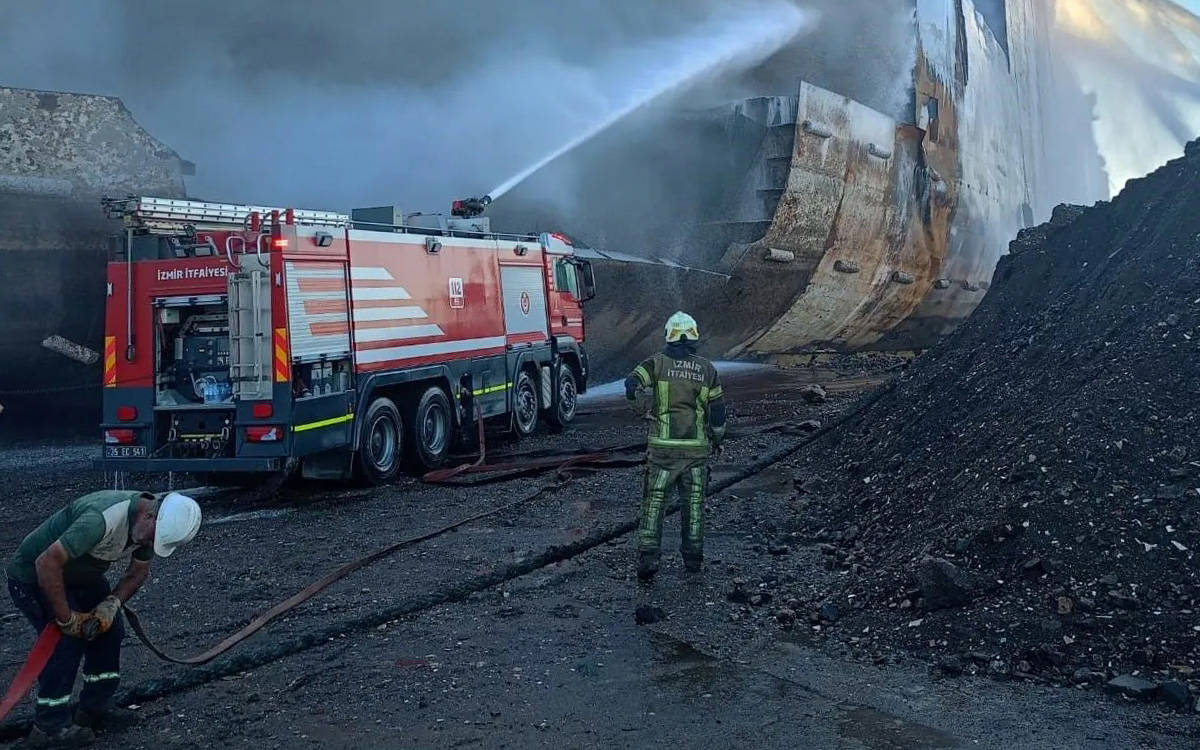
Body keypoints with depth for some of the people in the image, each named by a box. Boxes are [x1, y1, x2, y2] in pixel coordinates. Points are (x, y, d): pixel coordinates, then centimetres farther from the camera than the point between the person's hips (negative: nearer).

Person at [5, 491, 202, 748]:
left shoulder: (158, 525, -12)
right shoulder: (103, 519, -39)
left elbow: (138, 572, 3)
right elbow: (47, 564, -39)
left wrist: (111, 604, -15)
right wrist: (66, 618, -29)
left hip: (79, 574, 8)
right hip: (33, 575, -8)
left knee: (109, 629, 2)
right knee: (67, 641, -14)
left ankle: (95, 707, 15)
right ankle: (49, 726, -2)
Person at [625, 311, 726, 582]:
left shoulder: (659, 362, -3)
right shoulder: (707, 369, 4)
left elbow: (633, 382, -19)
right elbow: (718, 409, 7)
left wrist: (633, 394, 3)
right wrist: (717, 439, 20)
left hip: (662, 446, -2)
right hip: (696, 446, 2)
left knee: (654, 502, 3)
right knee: (694, 503, 13)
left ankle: (647, 560, -2)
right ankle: (693, 557, 21)